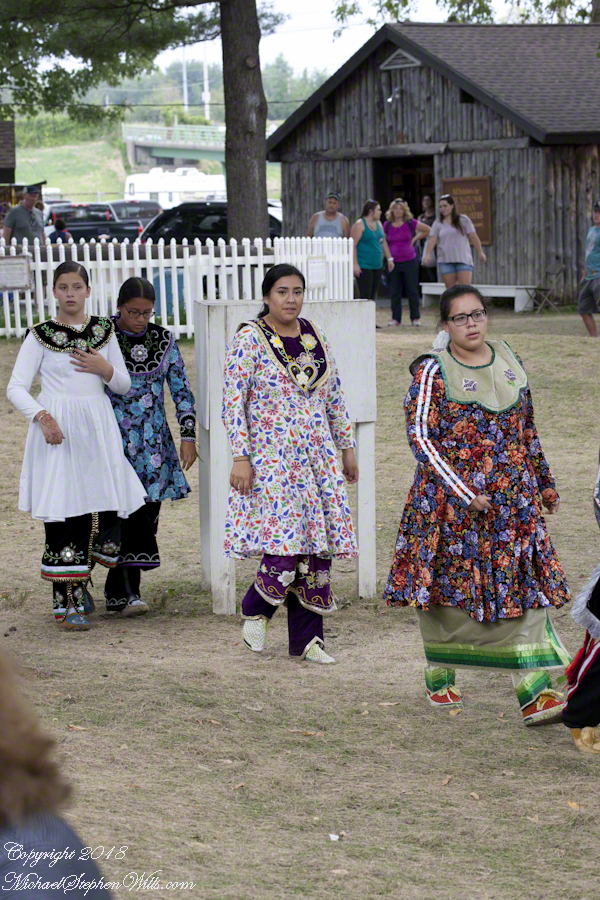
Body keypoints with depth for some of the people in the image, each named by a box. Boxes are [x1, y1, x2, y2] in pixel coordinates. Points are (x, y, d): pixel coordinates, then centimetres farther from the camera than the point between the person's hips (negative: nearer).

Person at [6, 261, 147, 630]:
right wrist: (42, 417, -17)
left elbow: (125, 384, 16)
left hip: (97, 426, 3)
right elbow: (16, 387, -1)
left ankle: (81, 579, 20)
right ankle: (66, 603, 1)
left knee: (107, 509, -6)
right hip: (57, 429, -3)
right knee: (63, 516, -6)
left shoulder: (104, 330, 12)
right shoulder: (40, 336, 2)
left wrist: (105, 369, -5)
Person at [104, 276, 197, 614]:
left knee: (149, 512, 2)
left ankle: (120, 590, 11)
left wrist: (188, 435, 3)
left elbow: (181, 390, 10)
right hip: (114, 438, -4)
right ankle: (125, 593, -15)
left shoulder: (163, 340, 6)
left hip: (153, 440, 4)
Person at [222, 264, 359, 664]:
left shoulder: (315, 337, 12)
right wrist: (240, 457, -15)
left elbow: (334, 396, 19)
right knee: (287, 541, -16)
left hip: (317, 454, 6)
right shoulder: (250, 339, -5)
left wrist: (347, 448, 17)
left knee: (318, 542, 1)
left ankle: (307, 639, 9)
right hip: (270, 455, -6)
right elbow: (233, 400, -9)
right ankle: (255, 610, 11)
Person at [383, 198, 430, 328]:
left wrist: (415, 239, 4)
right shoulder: (387, 225, 3)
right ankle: (395, 318, 12)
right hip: (394, 262, 2)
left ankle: (415, 317, 9)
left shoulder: (410, 223, -2)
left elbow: (427, 230, 9)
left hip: (409, 261, -2)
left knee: (412, 291, 2)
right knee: (395, 292, 4)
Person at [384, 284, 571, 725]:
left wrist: (545, 483, 20)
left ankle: (536, 693, -9)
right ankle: (440, 678, 25)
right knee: (447, 588, 6)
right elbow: (421, 438, -13)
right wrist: (464, 494, -20)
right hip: (450, 498, -4)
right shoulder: (433, 372, -8)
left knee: (525, 586, -5)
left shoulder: (509, 360, 9)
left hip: (514, 499, 4)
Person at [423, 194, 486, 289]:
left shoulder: (464, 220, 7)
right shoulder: (438, 224, 9)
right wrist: (428, 255, -16)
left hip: (464, 260, -1)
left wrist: (480, 252, -1)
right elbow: (432, 240, -1)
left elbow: (473, 237, 5)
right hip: (445, 261, 1)